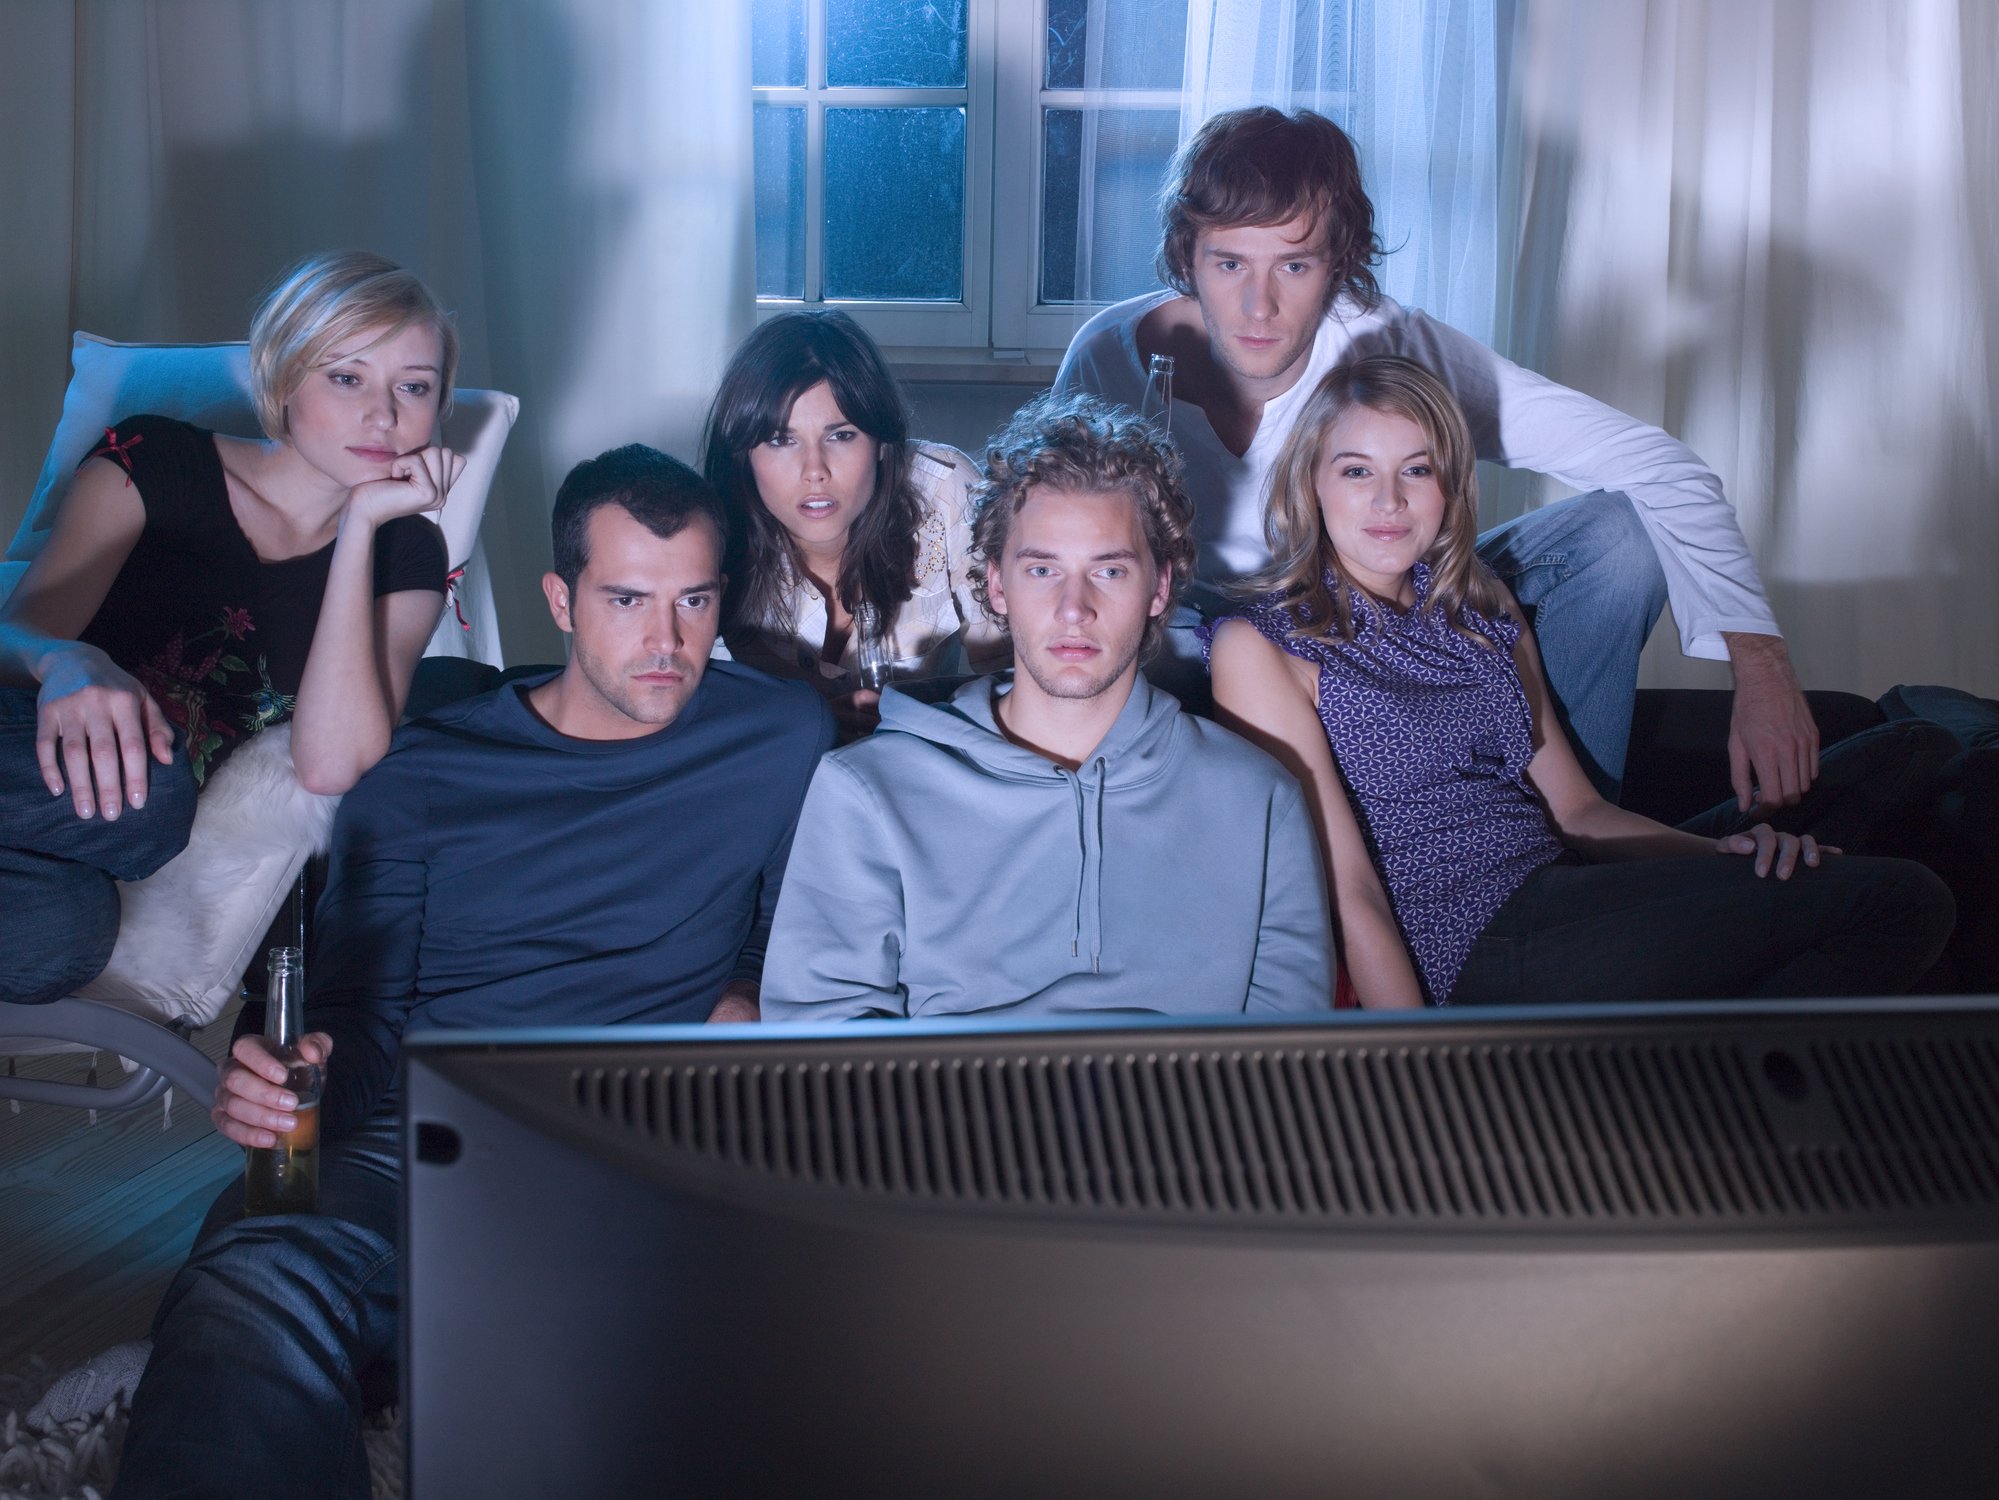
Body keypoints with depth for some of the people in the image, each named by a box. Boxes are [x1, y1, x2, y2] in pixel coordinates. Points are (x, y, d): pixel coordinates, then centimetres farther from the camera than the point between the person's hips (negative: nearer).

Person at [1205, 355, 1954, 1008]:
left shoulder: (1484, 611, 21)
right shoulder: (1258, 646, -1)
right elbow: (1347, 893, -8)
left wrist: (1724, 851, -1)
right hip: (1471, 955, -7)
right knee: (1898, 903, -18)